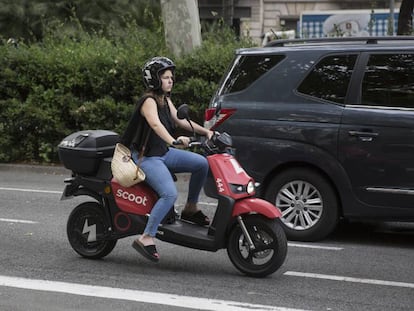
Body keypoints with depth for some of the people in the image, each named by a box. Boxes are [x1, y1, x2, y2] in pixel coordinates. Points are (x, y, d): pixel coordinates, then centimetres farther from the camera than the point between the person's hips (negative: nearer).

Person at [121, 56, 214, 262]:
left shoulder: (165, 100, 11)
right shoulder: (149, 101, -17)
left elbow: (178, 120, 15)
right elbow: (155, 125, -34)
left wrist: (205, 131, 4)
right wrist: (173, 141, -50)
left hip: (164, 153, 9)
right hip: (146, 157, -9)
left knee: (202, 164, -4)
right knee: (170, 193, -27)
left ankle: (190, 208, 10)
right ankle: (146, 238, -24)